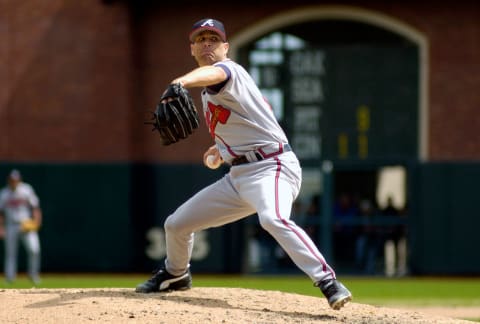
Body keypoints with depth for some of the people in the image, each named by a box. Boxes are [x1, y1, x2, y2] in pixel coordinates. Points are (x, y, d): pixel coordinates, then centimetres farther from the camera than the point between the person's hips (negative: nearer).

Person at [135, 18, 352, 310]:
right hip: (238, 176, 9)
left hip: (272, 168, -9)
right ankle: (176, 275, 46)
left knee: (273, 219, -40)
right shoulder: (209, 91, 16)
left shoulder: (229, 70, -11)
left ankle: (329, 283, -43)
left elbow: (212, 73, -40)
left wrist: (182, 82, -60)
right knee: (176, 225, 16)